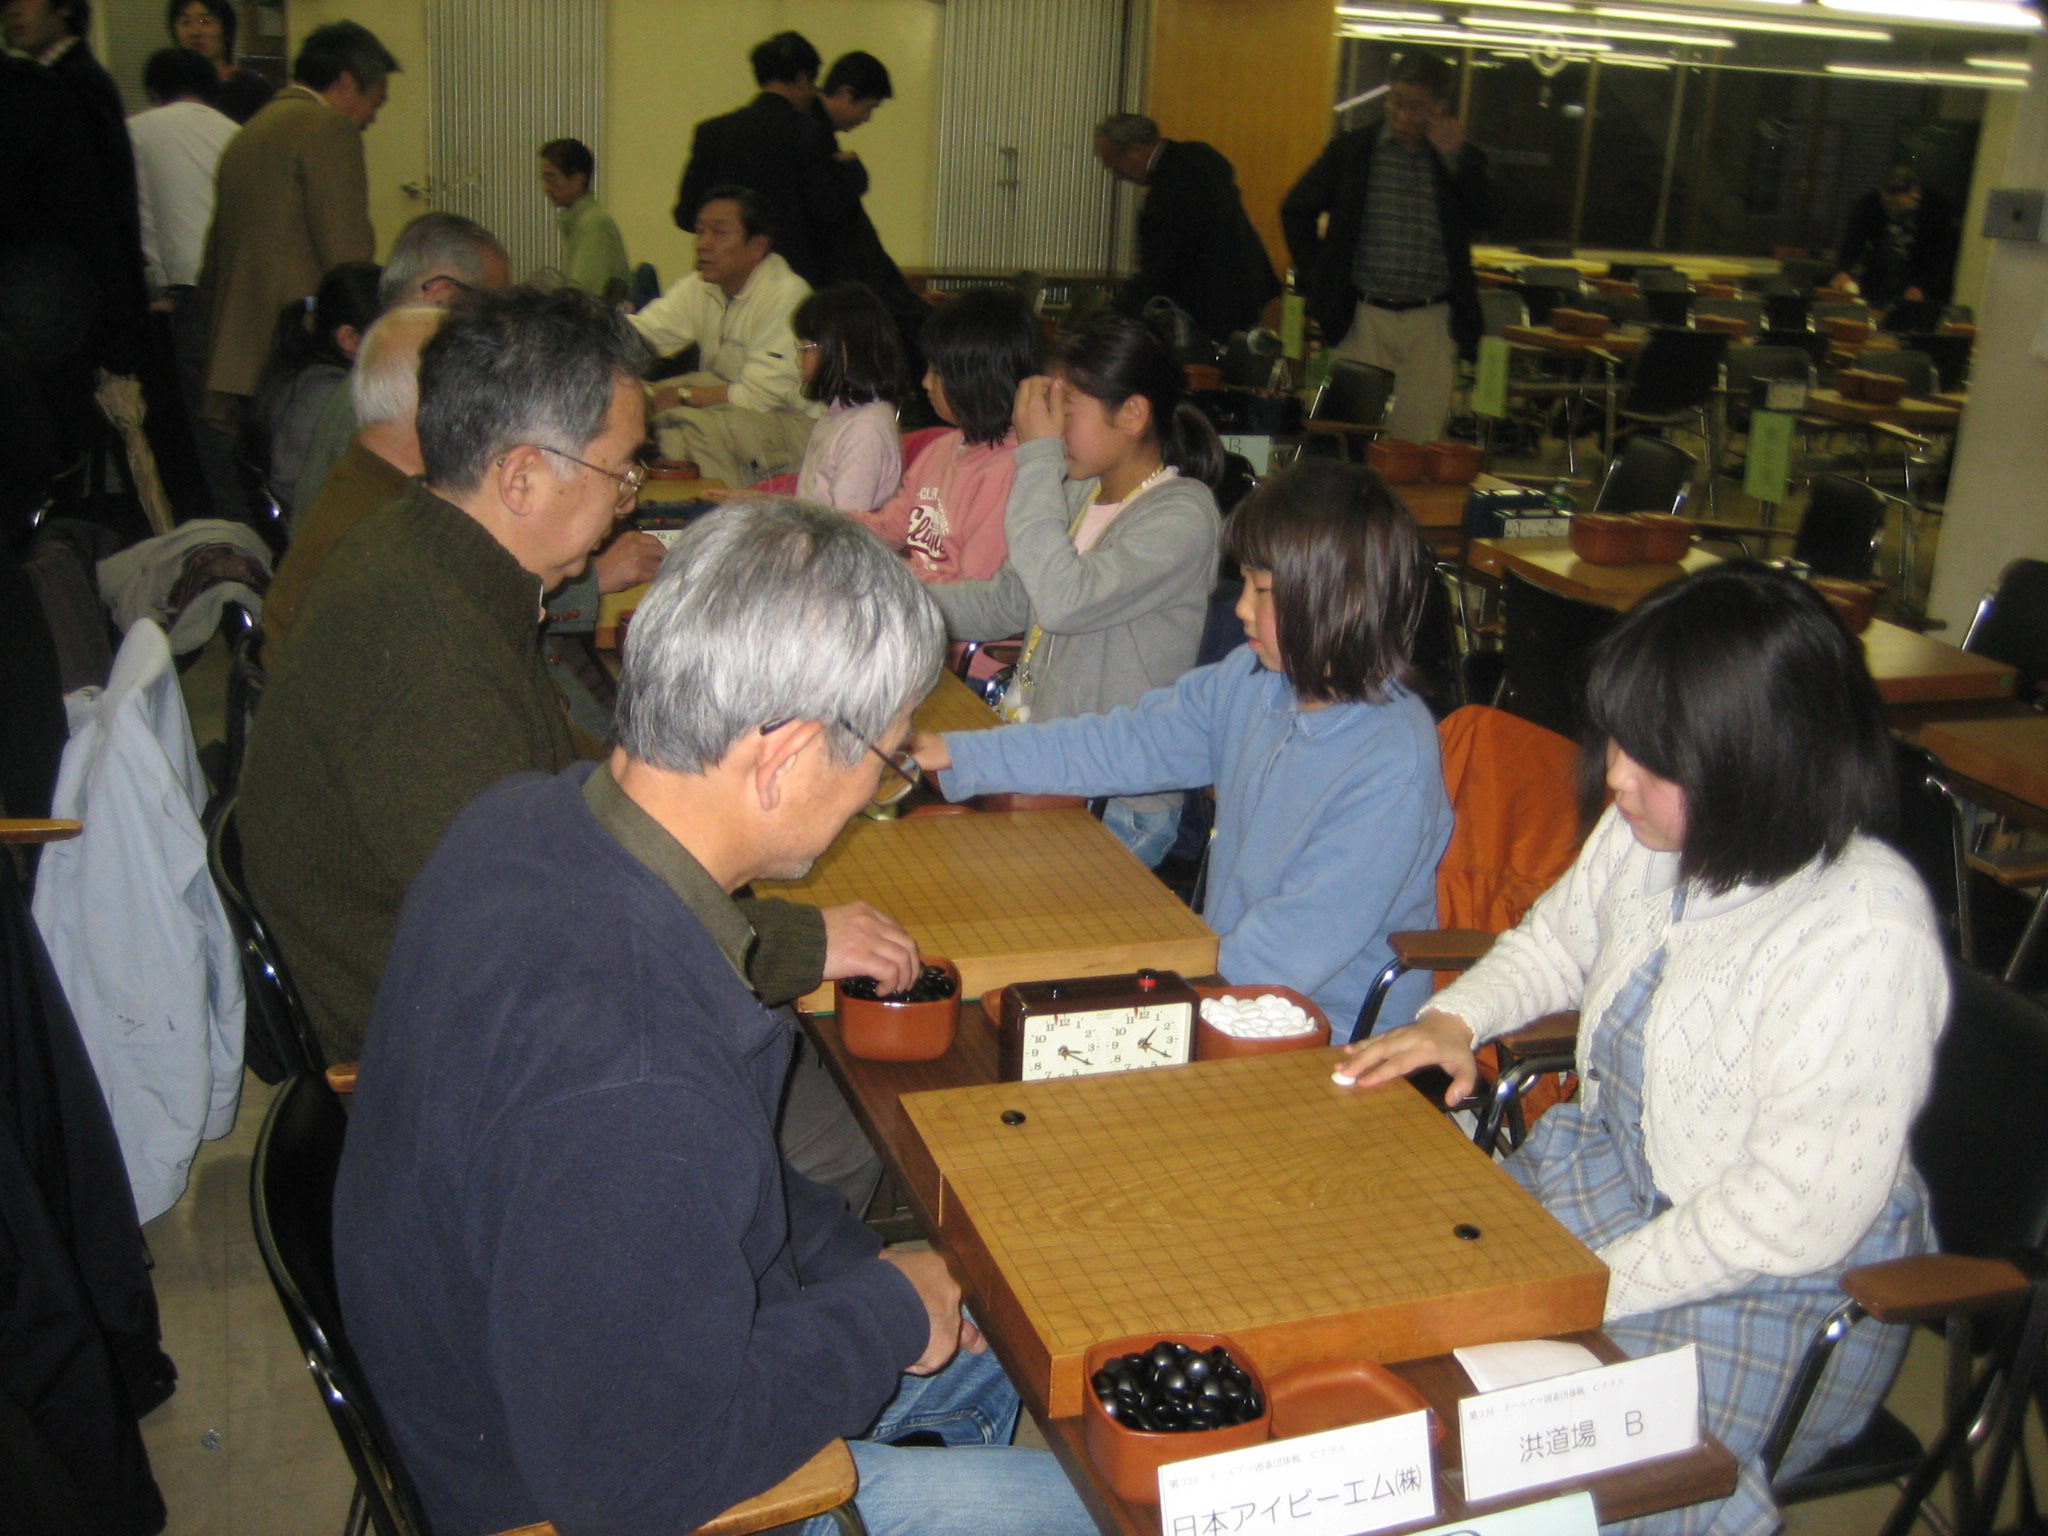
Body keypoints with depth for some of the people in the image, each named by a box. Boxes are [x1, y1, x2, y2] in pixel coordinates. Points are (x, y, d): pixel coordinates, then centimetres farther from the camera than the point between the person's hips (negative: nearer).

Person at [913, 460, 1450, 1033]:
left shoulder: (1394, 761, -23)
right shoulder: (1249, 681, -1)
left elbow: (1297, 950, -25)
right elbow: (1127, 742, 8)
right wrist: (955, 754, 6)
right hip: (1224, 973, 7)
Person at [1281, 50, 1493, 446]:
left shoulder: (1460, 160, 7)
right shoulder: (1352, 150, 5)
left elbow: (1485, 216, -7)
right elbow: (1296, 211, 12)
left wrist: (1454, 156, -12)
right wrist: (1317, 277, 4)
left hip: (1432, 326, 0)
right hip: (1363, 317, 0)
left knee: (1419, 437, 1)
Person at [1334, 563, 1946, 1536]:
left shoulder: (1867, 939, -28)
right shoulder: (1648, 831, -6)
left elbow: (1797, 1216, -25)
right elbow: (1560, 936, 17)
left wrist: (1594, 1288, -21)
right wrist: (1455, 1018, 0)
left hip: (1776, 1294, -7)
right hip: (1604, 1173, 7)